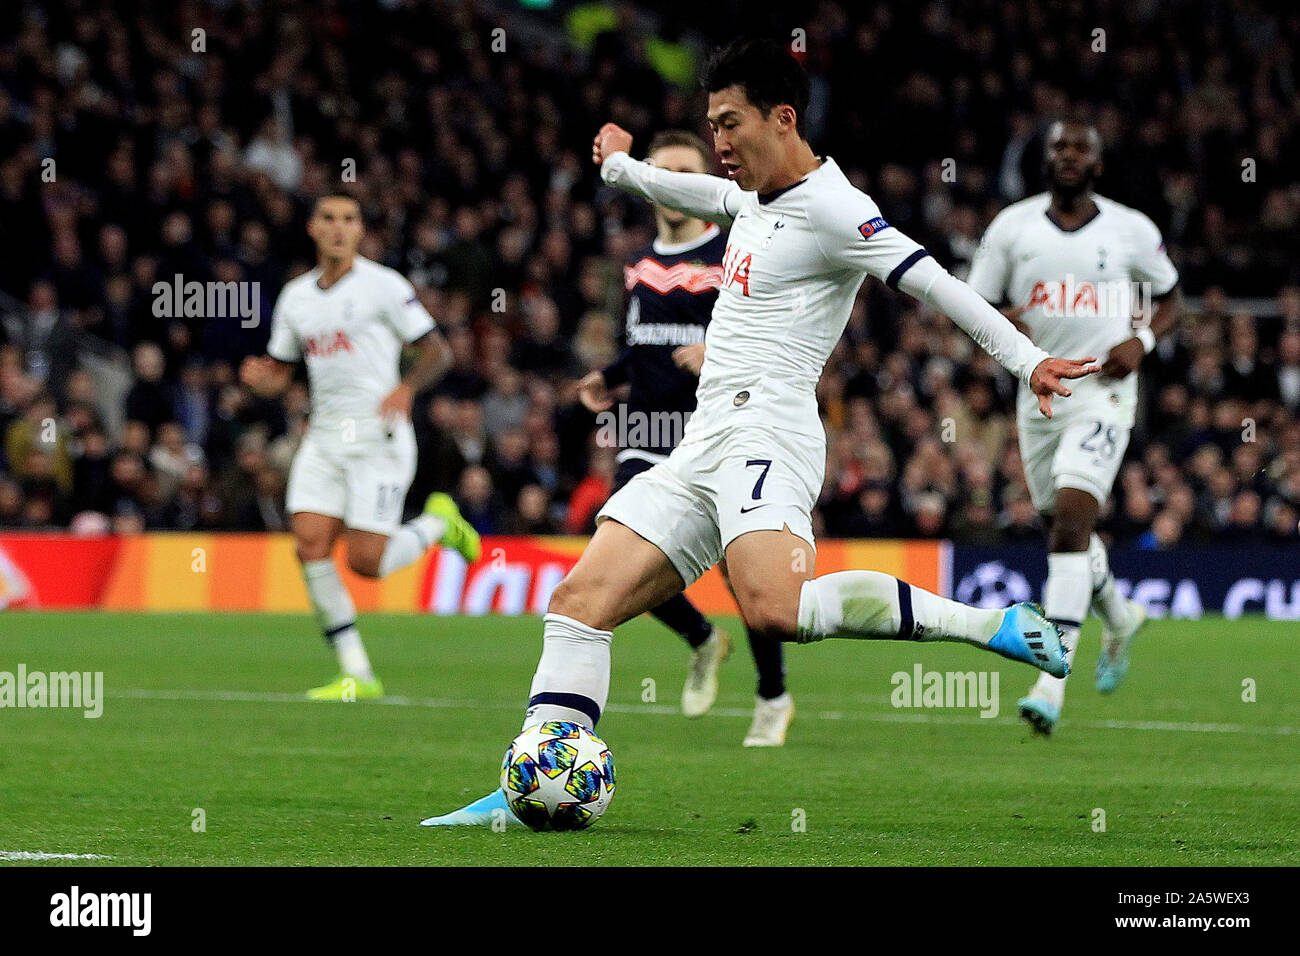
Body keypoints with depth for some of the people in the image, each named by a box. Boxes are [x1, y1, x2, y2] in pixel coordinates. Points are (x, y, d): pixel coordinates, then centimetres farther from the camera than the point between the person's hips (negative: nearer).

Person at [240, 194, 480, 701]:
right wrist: (261, 378, -5)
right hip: (324, 436, 5)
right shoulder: (295, 296, 12)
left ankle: (438, 523, 20)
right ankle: (357, 674, -2)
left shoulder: (382, 285, -4)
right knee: (310, 545, -11)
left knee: (364, 560, -12)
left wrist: (406, 387, -22)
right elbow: (280, 371, 19)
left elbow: (435, 350, -2)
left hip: (378, 435, -5)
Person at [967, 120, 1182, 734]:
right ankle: (1119, 617, 48)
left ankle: (1051, 680, -23)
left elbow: (1171, 299, 12)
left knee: (1070, 522, -19)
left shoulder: (1130, 230, 0)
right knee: (1063, 532, 16)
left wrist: (1143, 340, -7)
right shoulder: (1013, 225, 3)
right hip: (1038, 394, 4)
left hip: (1102, 391, -4)